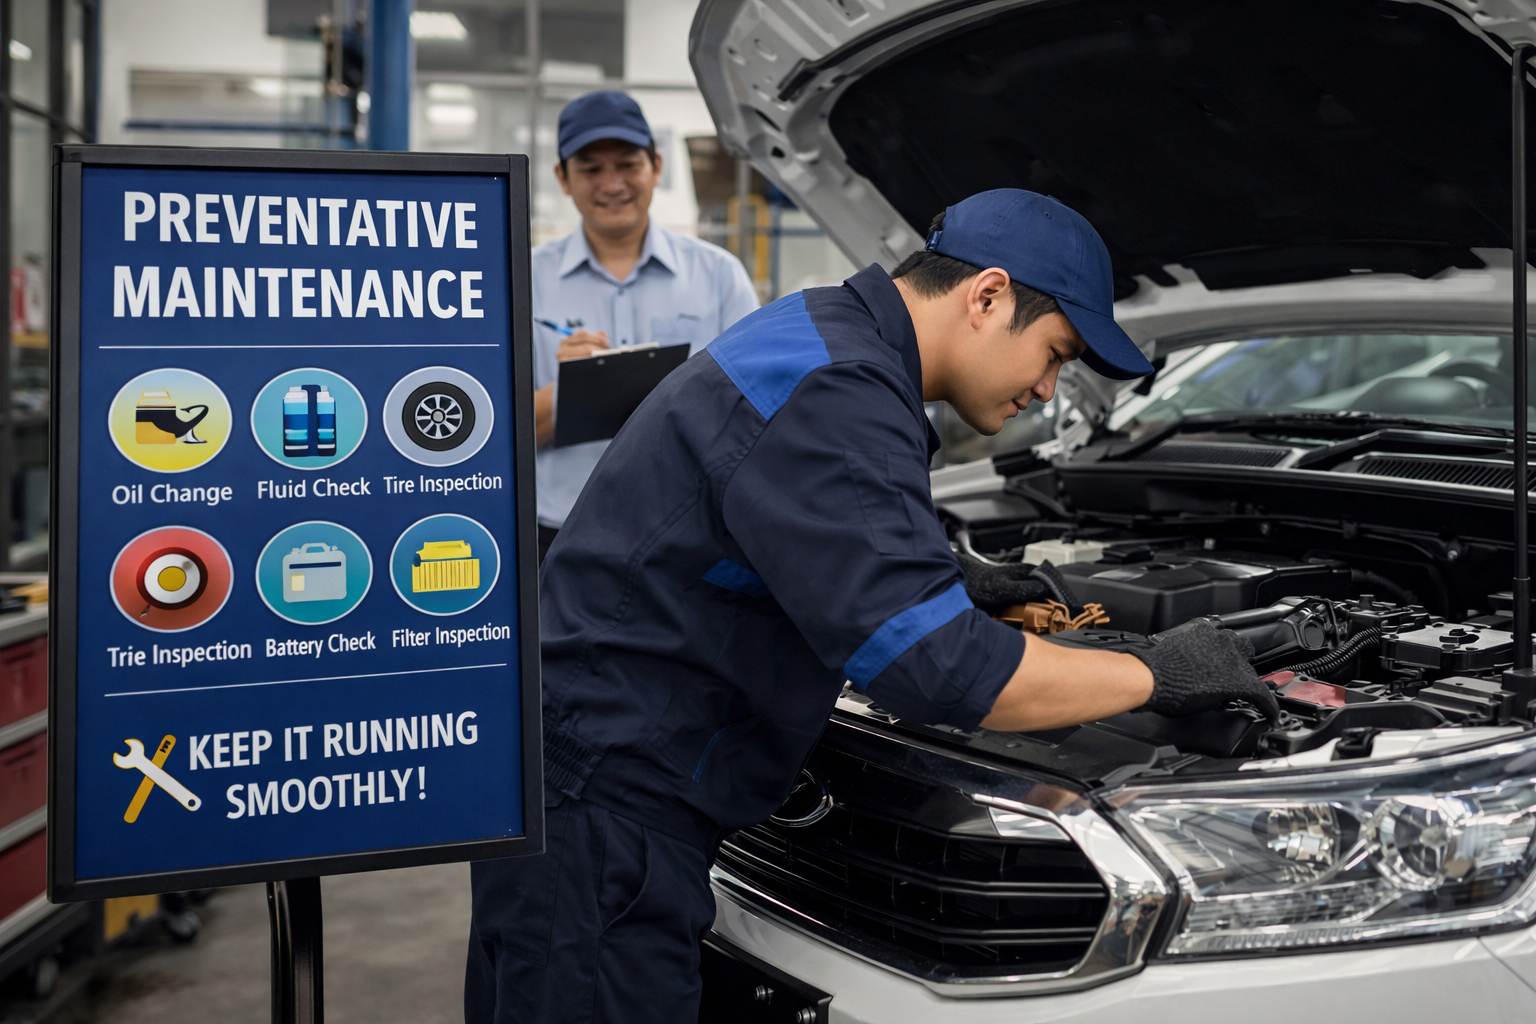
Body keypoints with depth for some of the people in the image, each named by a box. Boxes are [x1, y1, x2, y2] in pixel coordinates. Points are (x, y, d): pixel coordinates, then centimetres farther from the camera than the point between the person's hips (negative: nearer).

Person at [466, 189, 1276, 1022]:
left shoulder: (816, 333, 11)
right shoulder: (835, 395, -23)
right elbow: (935, 667, -28)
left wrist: (951, 580, 27)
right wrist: (1156, 674, -16)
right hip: (600, 798, -11)